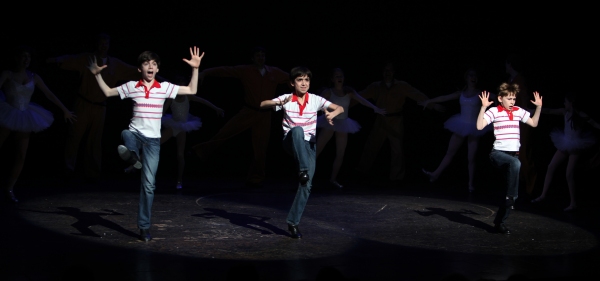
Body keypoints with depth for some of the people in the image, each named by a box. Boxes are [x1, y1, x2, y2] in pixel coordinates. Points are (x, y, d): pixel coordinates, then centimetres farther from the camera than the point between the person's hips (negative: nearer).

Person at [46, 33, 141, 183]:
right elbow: (70, 59, -18)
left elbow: (135, 72, 14)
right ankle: (69, 169, 2)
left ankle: (92, 173, 17)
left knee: (94, 141, 10)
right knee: (74, 136, -5)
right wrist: (57, 60, -38)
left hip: (100, 107, 3)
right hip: (83, 104, -3)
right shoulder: (87, 58, -3)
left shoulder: (115, 64, 8)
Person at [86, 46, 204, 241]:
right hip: (136, 134, 0)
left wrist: (195, 69, -2)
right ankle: (131, 153, -74)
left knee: (149, 184, -1)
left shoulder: (164, 87, 3)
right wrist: (97, 74, 4)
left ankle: (144, 227, 6)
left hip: (153, 140, 0)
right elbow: (108, 92, 14)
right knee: (126, 134, -40)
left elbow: (192, 91, 6)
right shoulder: (131, 86, 3)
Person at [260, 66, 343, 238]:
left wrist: (332, 113, -27)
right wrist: (279, 103, -36)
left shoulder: (315, 100, -1)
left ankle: (293, 222, -1)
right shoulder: (286, 99, -4)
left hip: (309, 145, 2)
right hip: (291, 143, -2)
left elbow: (340, 108, -3)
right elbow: (262, 105, -16)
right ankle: (303, 170, -40)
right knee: (297, 130, -38)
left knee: (307, 184, -12)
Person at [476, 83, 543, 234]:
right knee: (515, 163, -37)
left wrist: (539, 107, 10)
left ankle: (499, 222, 13)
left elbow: (534, 123, 21)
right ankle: (512, 197, -23)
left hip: (514, 154, 6)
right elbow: (479, 126, -17)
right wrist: (483, 107, -24)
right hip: (498, 153, -6)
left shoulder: (518, 111, 10)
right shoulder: (494, 111, -5)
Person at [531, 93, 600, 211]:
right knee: (551, 167, 7)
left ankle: (573, 203, 2)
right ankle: (543, 195, 16)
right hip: (565, 145, 7)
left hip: (576, 147, -7)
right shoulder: (565, 112, 0)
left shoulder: (581, 115, -17)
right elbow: (549, 111, 9)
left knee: (569, 174, -9)